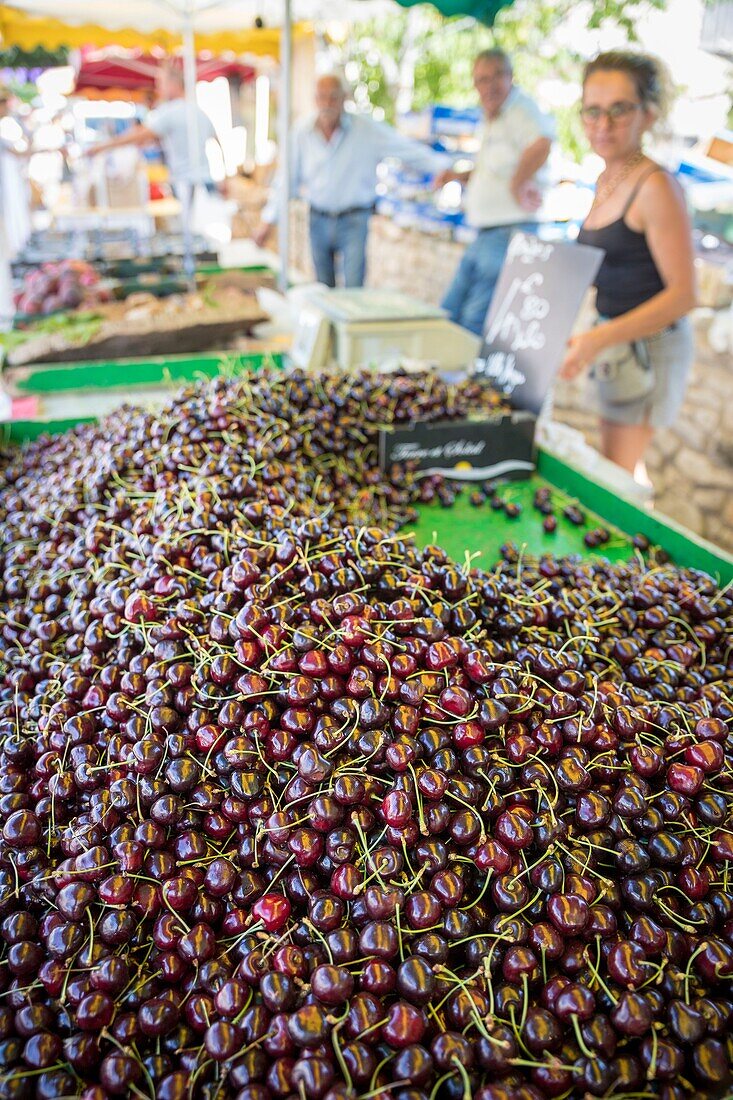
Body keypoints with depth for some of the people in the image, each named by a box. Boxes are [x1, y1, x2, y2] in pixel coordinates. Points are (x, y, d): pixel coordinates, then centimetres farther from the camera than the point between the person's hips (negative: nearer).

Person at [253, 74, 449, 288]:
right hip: (318, 220, 3)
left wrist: (445, 167, -16)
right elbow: (287, 180, 8)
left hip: (353, 221, -3)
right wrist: (268, 220, 7)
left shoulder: (368, 129, -7)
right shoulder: (303, 134, 1)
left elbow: (410, 150, -6)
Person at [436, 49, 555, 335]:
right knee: (449, 314, 14)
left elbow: (541, 144, -37)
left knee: (476, 322, -10)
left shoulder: (521, 109, -14)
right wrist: (459, 176, 14)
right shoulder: (489, 121, 17)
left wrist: (517, 185, -25)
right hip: (484, 234, 10)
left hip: (511, 234, -10)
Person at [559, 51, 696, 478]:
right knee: (620, 463, 17)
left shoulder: (656, 187, -18)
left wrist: (601, 338, -30)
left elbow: (683, 294, -22)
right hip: (616, 337, 8)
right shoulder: (607, 181, 8)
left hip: (649, 344, -8)